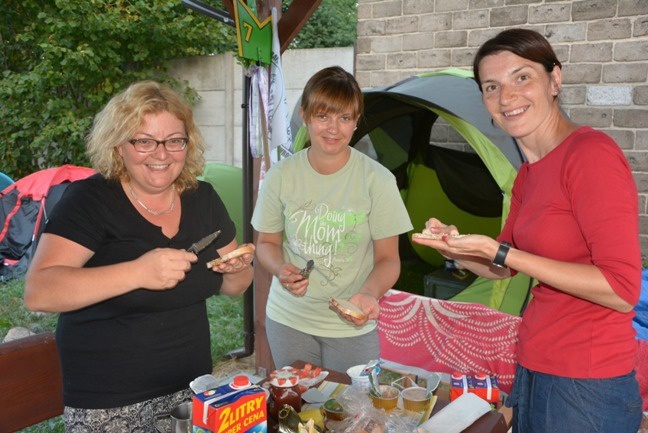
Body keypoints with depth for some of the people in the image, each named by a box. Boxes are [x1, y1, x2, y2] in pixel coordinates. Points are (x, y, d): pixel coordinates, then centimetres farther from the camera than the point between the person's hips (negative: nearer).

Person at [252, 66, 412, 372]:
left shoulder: (377, 179, -12)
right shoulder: (281, 176, -6)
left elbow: (388, 258, -6)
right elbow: (267, 243, 5)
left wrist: (370, 294, -26)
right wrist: (281, 270, -16)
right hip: (288, 320, 2)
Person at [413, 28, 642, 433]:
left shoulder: (590, 152, -18)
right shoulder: (529, 174, 6)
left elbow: (623, 290, -23)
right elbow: (503, 268, 15)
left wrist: (499, 251, -23)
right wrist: (456, 247, -5)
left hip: (587, 386, -7)